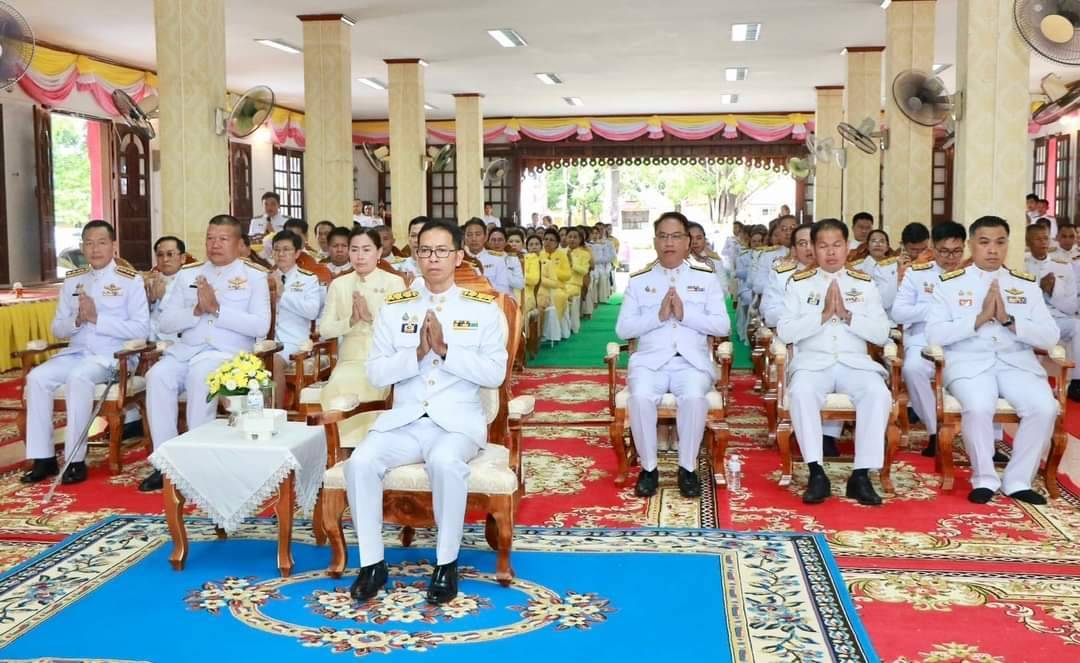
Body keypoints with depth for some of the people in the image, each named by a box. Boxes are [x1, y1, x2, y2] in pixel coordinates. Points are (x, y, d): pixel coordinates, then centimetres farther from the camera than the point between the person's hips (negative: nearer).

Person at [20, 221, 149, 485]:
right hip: (76, 352, 5)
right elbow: (57, 329, 14)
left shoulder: (131, 280, -1)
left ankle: (75, 460, -25)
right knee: (37, 377, -20)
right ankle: (44, 458, -13)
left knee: (77, 378, -33)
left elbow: (141, 329, -11)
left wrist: (96, 318, -16)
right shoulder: (72, 279, 14)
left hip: (112, 355, -5)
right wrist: (77, 319, -9)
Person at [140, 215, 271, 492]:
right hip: (185, 349, 4)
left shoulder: (254, 276, 8)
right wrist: (196, 310, -7)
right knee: (157, 376, -26)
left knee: (200, 375, -35)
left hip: (228, 352, -4)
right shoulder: (188, 274, 19)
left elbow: (261, 326, -5)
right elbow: (166, 323, 12)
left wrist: (216, 308, -11)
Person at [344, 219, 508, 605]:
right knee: (360, 462, -26)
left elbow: (495, 374, -4)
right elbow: (376, 375, 4)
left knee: (445, 462, -35)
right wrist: (418, 352, -13)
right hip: (404, 421, 3)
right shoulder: (394, 308, 10)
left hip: (459, 421, -2)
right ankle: (372, 563, -9)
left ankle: (446, 564, -16)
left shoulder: (484, 309, 5)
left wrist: (445, 350, -15)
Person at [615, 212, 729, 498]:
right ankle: (648, 468, -12)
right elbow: (623, 328, 3)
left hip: (692, 361, 0)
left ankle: (687, 468, -13)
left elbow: (722, 325, 2)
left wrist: (685, 314, -12)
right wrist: (658, 315, -12)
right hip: (649, 360, 1)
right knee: (640, 397, -31)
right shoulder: (639, 280, 11)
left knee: (694, 397, -33)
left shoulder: (706, 277, 11)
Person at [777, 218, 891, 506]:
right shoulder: (799, 283, 8)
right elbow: (784, 332, -3)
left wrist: (847, 315, -10)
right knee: (801, 392, -35)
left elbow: (882, 334, 4)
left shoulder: (864, 284, 12)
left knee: (878, 393, -30)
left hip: (855, 362, 1)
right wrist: (823, 315, -12)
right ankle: (816, 473, -25)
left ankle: (861, 475, -22)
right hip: (812, 361, -1)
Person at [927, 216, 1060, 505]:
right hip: (969, 362, -2)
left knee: (1044, 407, -25)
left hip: (1017, 362, 3)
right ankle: (984, 478, -8)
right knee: (979, 407, -32)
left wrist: (1009, 320, -10)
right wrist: (980, 318, -13)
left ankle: (1018, 480, -4)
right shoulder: (950, 283, 6)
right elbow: (934, 335, -5)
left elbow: (1050, 337, 5)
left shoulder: (1027, 284, 13)